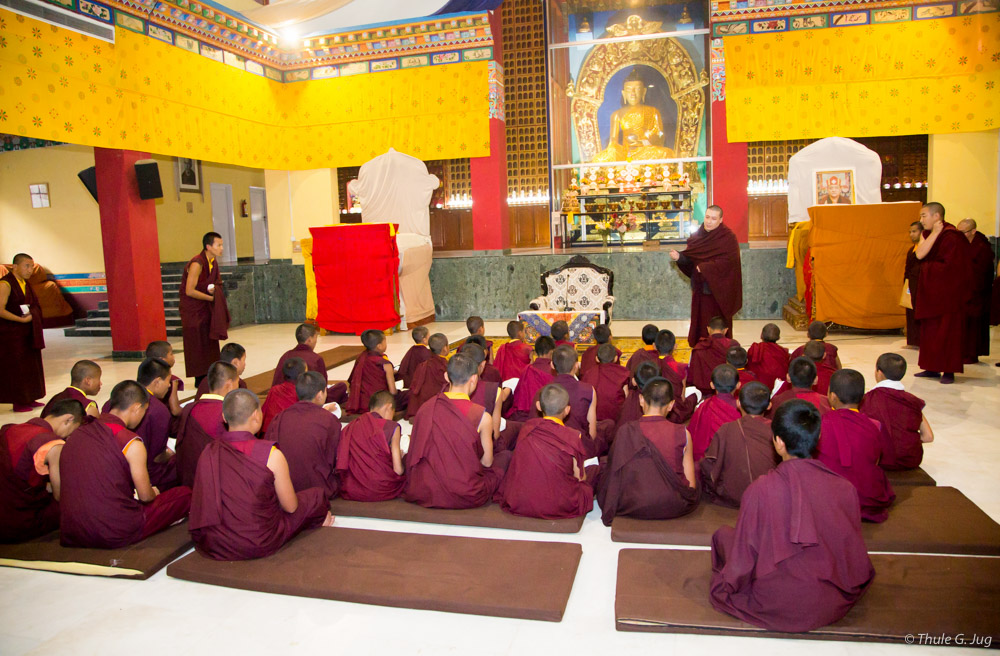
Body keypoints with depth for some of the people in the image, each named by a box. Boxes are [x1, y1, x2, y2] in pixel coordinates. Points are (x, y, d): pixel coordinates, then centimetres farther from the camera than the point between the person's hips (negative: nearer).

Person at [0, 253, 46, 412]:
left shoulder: (25, 284, 12)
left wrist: (31, 314, 6)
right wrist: (21, 319, -23)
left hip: (27, 333, 8)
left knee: (30, 366, 12)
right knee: (16, 367, -1)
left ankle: (28, 399, 21)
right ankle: (18, 403, 7)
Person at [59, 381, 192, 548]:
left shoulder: (76, 435, 8)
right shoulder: (132, 444, -13)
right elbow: (145, 496, -4)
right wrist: (154, 493, 22)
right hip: (116, 536, -7)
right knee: (184, 494, 4)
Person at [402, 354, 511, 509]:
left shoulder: (426, 408, -3)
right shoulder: (482, 416, -14)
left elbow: (415, 454, 8)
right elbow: (487, 462, -2)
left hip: (424, 493, 2)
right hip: (466, 496, -2)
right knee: (506, 455, 20)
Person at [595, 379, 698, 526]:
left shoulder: (626, 431, -8)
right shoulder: (683, 433, -8)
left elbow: (614, 473, 1)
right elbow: (691, 484, -3)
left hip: (634, 508, -1)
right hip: (677, 508, 1)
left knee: (603, 470, 26)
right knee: (696, 467, 30)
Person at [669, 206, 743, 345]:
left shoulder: (728, 237, -10)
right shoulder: (697, 236, 7)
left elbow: (727, 261, -19)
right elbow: (690, 258, 5)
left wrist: (704, 267, -20)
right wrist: (679, 257, -16)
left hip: (718, 290, -5)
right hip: (700, 287, 5)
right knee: (700, 322, 8)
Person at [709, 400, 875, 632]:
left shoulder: (760, 490, -21)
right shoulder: (845, 489, -14)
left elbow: (744, 556, -12)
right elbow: (854, 556, -1)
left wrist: (729, 584, 8)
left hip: (776, 609, -4)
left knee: (723, 535, 15)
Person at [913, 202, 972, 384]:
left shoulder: (951, 236, -14)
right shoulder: (927, 234, 10)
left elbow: (951, 267, -17)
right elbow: (919, 254, -8)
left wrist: (927, 265, -7)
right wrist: (934, 233, -11)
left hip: (947, 292, -8)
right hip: (930, 291, 8)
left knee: (946, 331, -3)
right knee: (930, 330, 10)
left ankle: (949, 371, 4)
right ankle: (933, 368, 17)